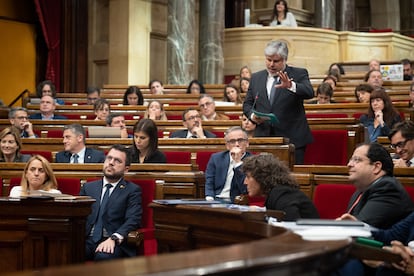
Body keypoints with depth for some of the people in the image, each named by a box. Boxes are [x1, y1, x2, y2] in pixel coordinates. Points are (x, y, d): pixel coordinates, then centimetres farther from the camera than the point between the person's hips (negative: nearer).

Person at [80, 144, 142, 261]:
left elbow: (133, 220, -4)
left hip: (115, 243, -2)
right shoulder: (88, 187, 24)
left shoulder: (132, 190, 10)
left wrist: (114, 238, -22)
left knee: (103, 256, -37)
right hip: (87, 241, 2)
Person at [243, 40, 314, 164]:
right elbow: (247, 104, 18)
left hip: (292, 140, -3)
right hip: (263, 138, 3)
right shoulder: (256, 77, 13)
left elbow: (309, 92, -16)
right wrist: (252, 115, -5)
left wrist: (291, 86, -35)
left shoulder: (299, 74, 2)